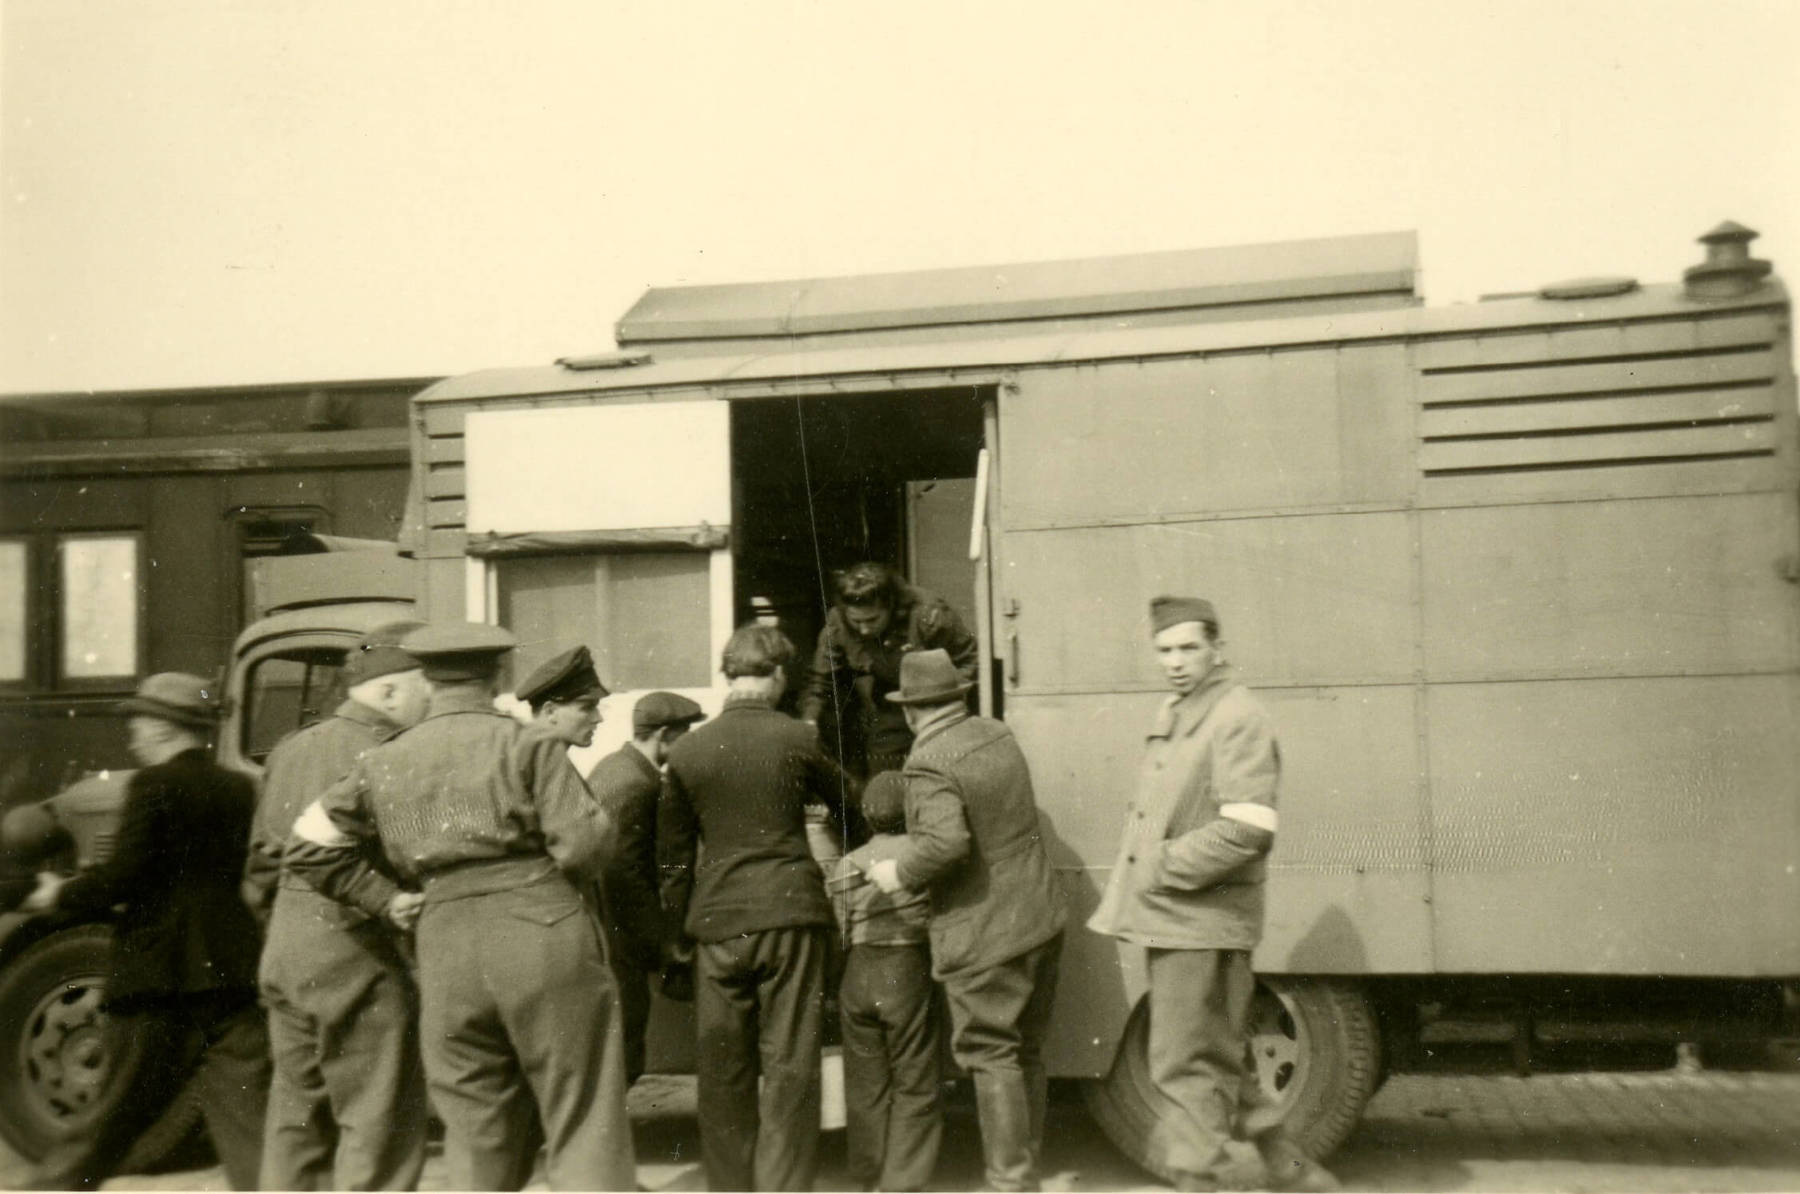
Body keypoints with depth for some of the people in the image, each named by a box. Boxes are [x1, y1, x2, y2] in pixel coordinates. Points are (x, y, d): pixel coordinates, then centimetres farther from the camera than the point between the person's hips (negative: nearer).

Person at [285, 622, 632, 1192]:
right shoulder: (527, 744, -2)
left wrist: (386, 900, 14)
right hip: (542, 929, -4)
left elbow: (308, 843, 13)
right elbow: (584, 840, -10)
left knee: (477, 1133, 15)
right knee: (584, 1123, 3)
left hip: (446, 943, 4)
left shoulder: (384, 762, 12)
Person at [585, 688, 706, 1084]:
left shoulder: (611, 766, 11)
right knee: (622, 1053, -3)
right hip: (617, 941, -11)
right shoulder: (635, 784, -20)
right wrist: (662, 942, -18)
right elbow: (625, 874, -24)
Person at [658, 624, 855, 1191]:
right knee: (790, 1065, 5)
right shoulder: (797, 739, -4)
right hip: (790, 913, -2)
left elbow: (673, 854, 8)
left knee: (724, 1069, 12)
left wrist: (680, 929, 17)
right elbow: (845, 800, 14)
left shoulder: (686, 750, 2)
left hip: (717, 921, 2)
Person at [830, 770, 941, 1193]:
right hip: (909, 971, -3)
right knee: (914, 1085, 6)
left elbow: (838, 935, 6)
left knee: (865, 1085, 13)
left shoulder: (848, 865, 5)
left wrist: (837, 990, 13)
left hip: (857, 976, 3)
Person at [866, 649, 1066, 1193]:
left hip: (984, 935, -8)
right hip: (1040, 920, 8)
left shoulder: (929, 762, -17)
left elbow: (946, 841, -30)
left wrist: (900, 872, -12)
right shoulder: (999, 735, 8)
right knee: (1027, 1052, 18)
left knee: (992, 1057, 1)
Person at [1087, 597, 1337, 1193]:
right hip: (1170, 920, 10)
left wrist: (1163, 869, -18)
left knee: (1185, 1068, -3)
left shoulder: (1238, 719, -14)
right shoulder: (1172, 715, 14)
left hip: (1200, 924, -10)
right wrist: (1129, 892, 8)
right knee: (1218, 1064, 20)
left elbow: (1248, 828, -24)